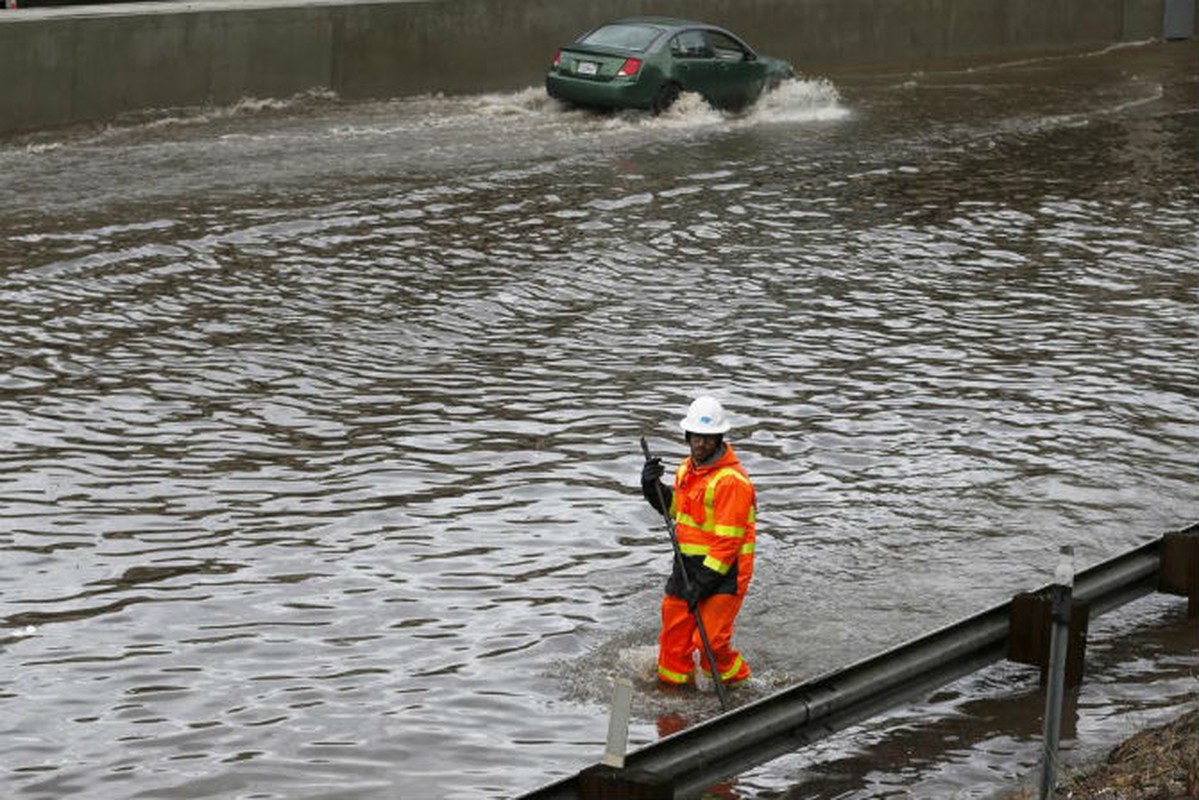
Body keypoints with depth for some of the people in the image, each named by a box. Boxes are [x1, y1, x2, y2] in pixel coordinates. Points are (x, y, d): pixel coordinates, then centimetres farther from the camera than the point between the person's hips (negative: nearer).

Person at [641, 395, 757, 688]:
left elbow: (728, 540, -22)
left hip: (723, 573, -8)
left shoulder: (732, 480, -20)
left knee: (710, 644, -10)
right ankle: (671, 686, 30)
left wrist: (703, 582, -23)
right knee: (674, 636, 13)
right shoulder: (688, 468, 8)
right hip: (687, 565, 8)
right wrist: (653, 488, 4)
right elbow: (675, 508, 24)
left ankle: (739, 687, 11)